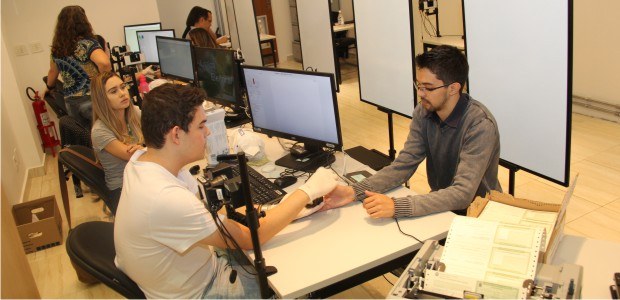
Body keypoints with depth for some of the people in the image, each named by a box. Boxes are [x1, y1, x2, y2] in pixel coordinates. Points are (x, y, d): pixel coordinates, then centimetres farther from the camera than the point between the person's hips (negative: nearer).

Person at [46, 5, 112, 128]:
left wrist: (49, 88, 44)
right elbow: (104, 62, -28)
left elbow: (53, 71, 26)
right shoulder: (87, 43, -10)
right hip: (92, 99, -6)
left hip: (70, 102, 6)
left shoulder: (57, 49, 10)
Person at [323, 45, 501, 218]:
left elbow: (462, 194, -30)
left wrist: (396, 206, -38)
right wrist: (355, 192, -21)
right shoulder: (423, 113, -7)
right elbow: (403, 166, -7)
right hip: (440, 205, 5)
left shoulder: (480, 125, -24)